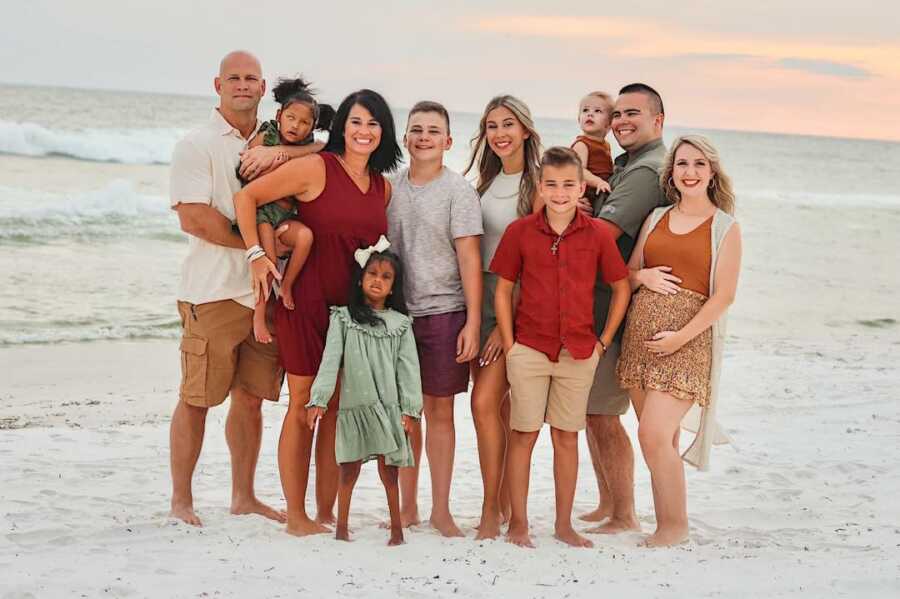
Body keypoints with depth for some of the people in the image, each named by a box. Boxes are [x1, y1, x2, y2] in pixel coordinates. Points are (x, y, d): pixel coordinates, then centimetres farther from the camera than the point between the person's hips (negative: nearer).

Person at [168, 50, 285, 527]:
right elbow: (193, 219, -12)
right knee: (196, 398, -1)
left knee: (251, 397, 11)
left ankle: (243, 496, 21)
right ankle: (181, 500, 10)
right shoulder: (198, 145, -3)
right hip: (214, 291, -5)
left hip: (265, 289, 5)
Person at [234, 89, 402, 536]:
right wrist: (256, 254, -16)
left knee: (339, 408, 10)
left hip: (354, 307, 6)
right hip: (307, 302, -6)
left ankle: (327, 512, 19)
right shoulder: (316, 168, -10)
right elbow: (246, 197, -9)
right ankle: (295, 515, 10)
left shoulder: (383, 186, 8)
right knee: (303, 404, 0)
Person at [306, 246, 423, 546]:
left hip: (388, 407, 0)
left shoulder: (400, 324, 8)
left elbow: (408, 367, 5)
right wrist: (319, 399, -13)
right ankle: (341, 527, 14)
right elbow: (330, 360, -3)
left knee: (389, 469, 2)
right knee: (349, 469, 4)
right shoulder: (343, 318, 4)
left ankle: (396, 527, 11)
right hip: (353, 407, 0)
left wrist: (409, 409, -2)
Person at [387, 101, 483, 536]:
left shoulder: (458, 191, -3)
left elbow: (469, 258, -6)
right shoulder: (389, 186, 7)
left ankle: (441, 510, 12)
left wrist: (472, 322, -11)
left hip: (443, 312, -3)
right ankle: (407, 506, 19)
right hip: (395, 310, 3)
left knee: (440, 410, 3)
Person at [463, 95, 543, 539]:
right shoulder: (487, 181, 14)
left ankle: (491, 512, -8)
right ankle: (504, 501, 17)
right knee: (499, 406, 9)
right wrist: (474, 314, 5)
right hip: (480, 296, 6)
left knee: (485, 402, -14)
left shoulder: (537, 184, -8)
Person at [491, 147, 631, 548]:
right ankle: (518, 523, 13)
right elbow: (503, 290, 2)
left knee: (567, 437, 9)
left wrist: (604, 340, 3)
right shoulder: (520, 232, -3)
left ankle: (564, 525, 19)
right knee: (523, 435, 3)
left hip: (578, 352, 1)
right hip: (529, 349, -1)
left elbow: (621, 287, 8)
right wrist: (509, 345, -3)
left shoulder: (597, 235, -2)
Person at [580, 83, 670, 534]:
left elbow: (602, 234, -22)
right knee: (592, 411, 15)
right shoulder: (625, 166, 20)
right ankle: (607, 505, 25)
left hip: (613, 306, -10)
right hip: (595, 303, 10)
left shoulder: (647, 171, -14)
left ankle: (624, 516, 3)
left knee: (602, 414, -6)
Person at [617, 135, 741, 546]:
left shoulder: (725, 228, 1)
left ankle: (675, 526, 0)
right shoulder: (656, 219, 14)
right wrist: (643, 276, -6)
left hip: (688, 338, -5)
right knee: (659, 437, 7)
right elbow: (626, 275, 18)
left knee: (654, 434, -14)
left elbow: (723, 295, -6)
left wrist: (681, 337, -14)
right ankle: (665, 523, 17)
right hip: (641, 333, 5)